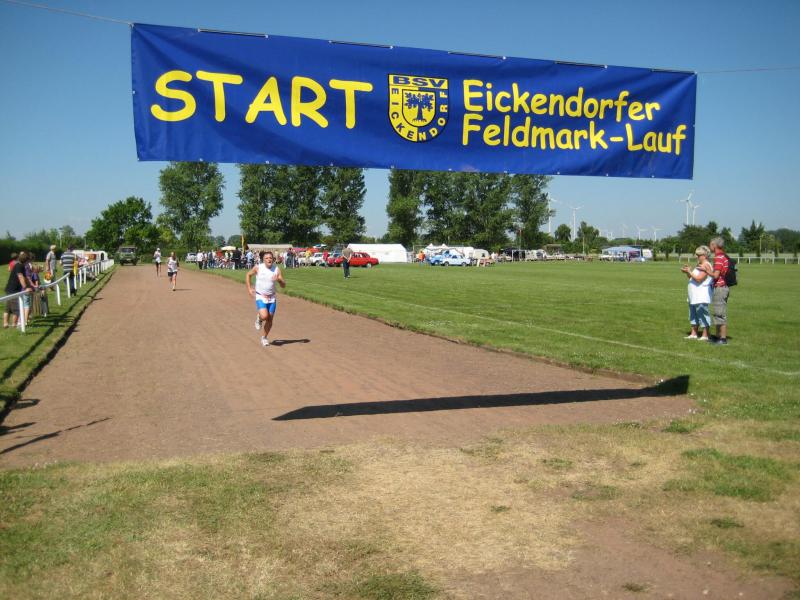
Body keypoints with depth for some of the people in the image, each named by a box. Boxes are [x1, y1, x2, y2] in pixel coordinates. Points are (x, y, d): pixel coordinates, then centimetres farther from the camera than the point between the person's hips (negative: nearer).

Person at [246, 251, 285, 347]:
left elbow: (283, 286, -5)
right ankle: (259, 318, 15)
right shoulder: (258, 268, -10)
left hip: (272, 298, 2)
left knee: (270, 319, 5)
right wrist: (249, 288, 5)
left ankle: (264, 338, 28)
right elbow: (248, 275, 10)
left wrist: (279, 280, -26)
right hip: (260, 297, -2)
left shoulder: (277, 269, -7)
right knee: (264, 316, -23)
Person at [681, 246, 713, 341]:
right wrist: (688, 272, 5)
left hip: (702, 297, -11)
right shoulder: (699, 265, 18)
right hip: (694, 296, 11)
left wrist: (690, 272, -13)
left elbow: (698, 279, -21)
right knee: (693, 314, 14)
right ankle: (694, 334, 21)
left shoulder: (706, 265, -13)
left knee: (702, 314, -8)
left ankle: (705, 335, -5)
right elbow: (691, 278, 22)